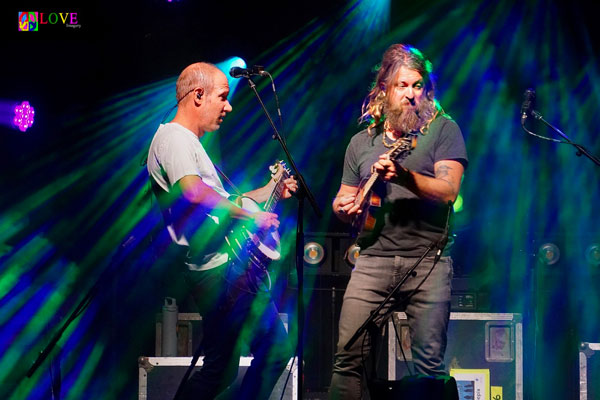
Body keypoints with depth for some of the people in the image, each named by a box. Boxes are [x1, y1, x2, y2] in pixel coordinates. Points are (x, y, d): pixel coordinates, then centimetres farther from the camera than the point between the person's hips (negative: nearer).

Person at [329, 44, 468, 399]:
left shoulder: (443, 130, 5)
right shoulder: (362, 142, 17)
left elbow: (448, 191, -8)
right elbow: (344, 200, 26)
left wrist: (403, 175, -23)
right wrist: (343, 207, 2)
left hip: (427, 259, -3)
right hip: (373, 259, 3)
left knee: (430, 363, -8)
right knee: (348, 355, -7)